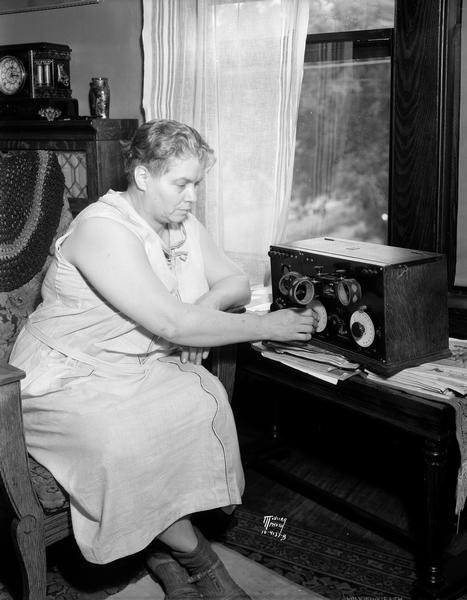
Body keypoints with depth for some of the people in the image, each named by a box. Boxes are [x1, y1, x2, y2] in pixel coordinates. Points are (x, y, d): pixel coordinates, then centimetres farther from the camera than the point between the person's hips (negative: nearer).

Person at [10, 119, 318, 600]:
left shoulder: (183, 225, 5)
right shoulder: (103, 230, -22)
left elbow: (236, 283, 8)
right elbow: (171, 324, -28)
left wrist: (203, 307, -16)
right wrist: (268, 327, -21)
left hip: (145, 364, 7)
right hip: (71, 376, -6)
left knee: (207, 405, -22)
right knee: (125, 445, -33)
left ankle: (164, 549, -4)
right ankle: (198, 560, -7)